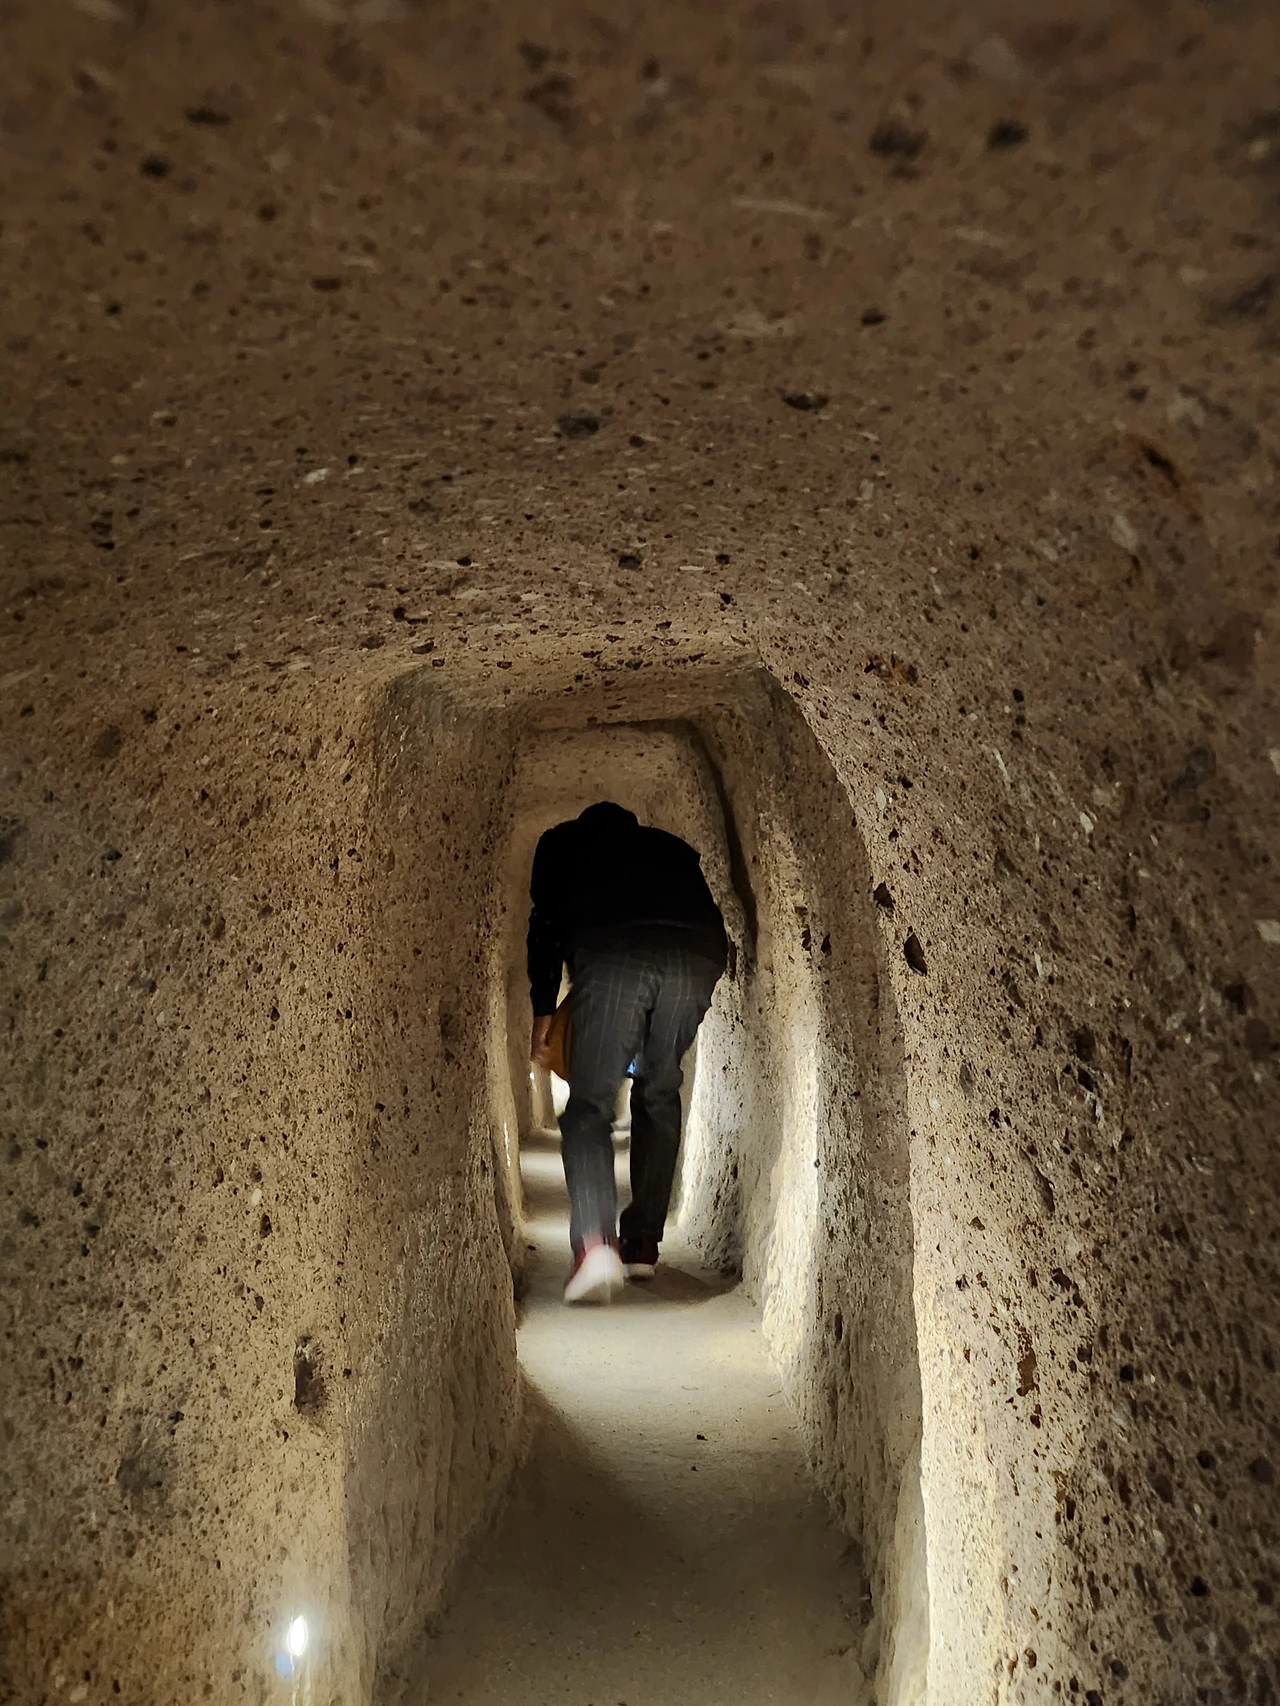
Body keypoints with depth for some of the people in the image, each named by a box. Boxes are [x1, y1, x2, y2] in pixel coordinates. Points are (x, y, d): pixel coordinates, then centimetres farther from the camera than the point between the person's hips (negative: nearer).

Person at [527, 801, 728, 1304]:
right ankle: (643, 1243, 20)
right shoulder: (671, 846, 39)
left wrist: (544, 1012, 17)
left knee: (589, 1102, 3)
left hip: (609, 951, -3)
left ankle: (593, 1242, -18)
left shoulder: (563, 842, 31)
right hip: (697, 955, 3)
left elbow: (546, 924, 19)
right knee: (659, 1095, 19)